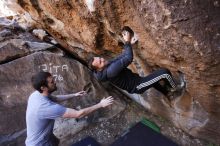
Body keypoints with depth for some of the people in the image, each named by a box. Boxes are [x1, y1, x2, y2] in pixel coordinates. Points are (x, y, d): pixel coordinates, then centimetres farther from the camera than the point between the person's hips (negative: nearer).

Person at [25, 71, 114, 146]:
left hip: (38, 138, 8)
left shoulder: (36, 94, -11)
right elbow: (78, 114, -37)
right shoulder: (47, 107, -39)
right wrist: (100, 105, -28)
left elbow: (56, 98, 10)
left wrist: (74, 95, 11)